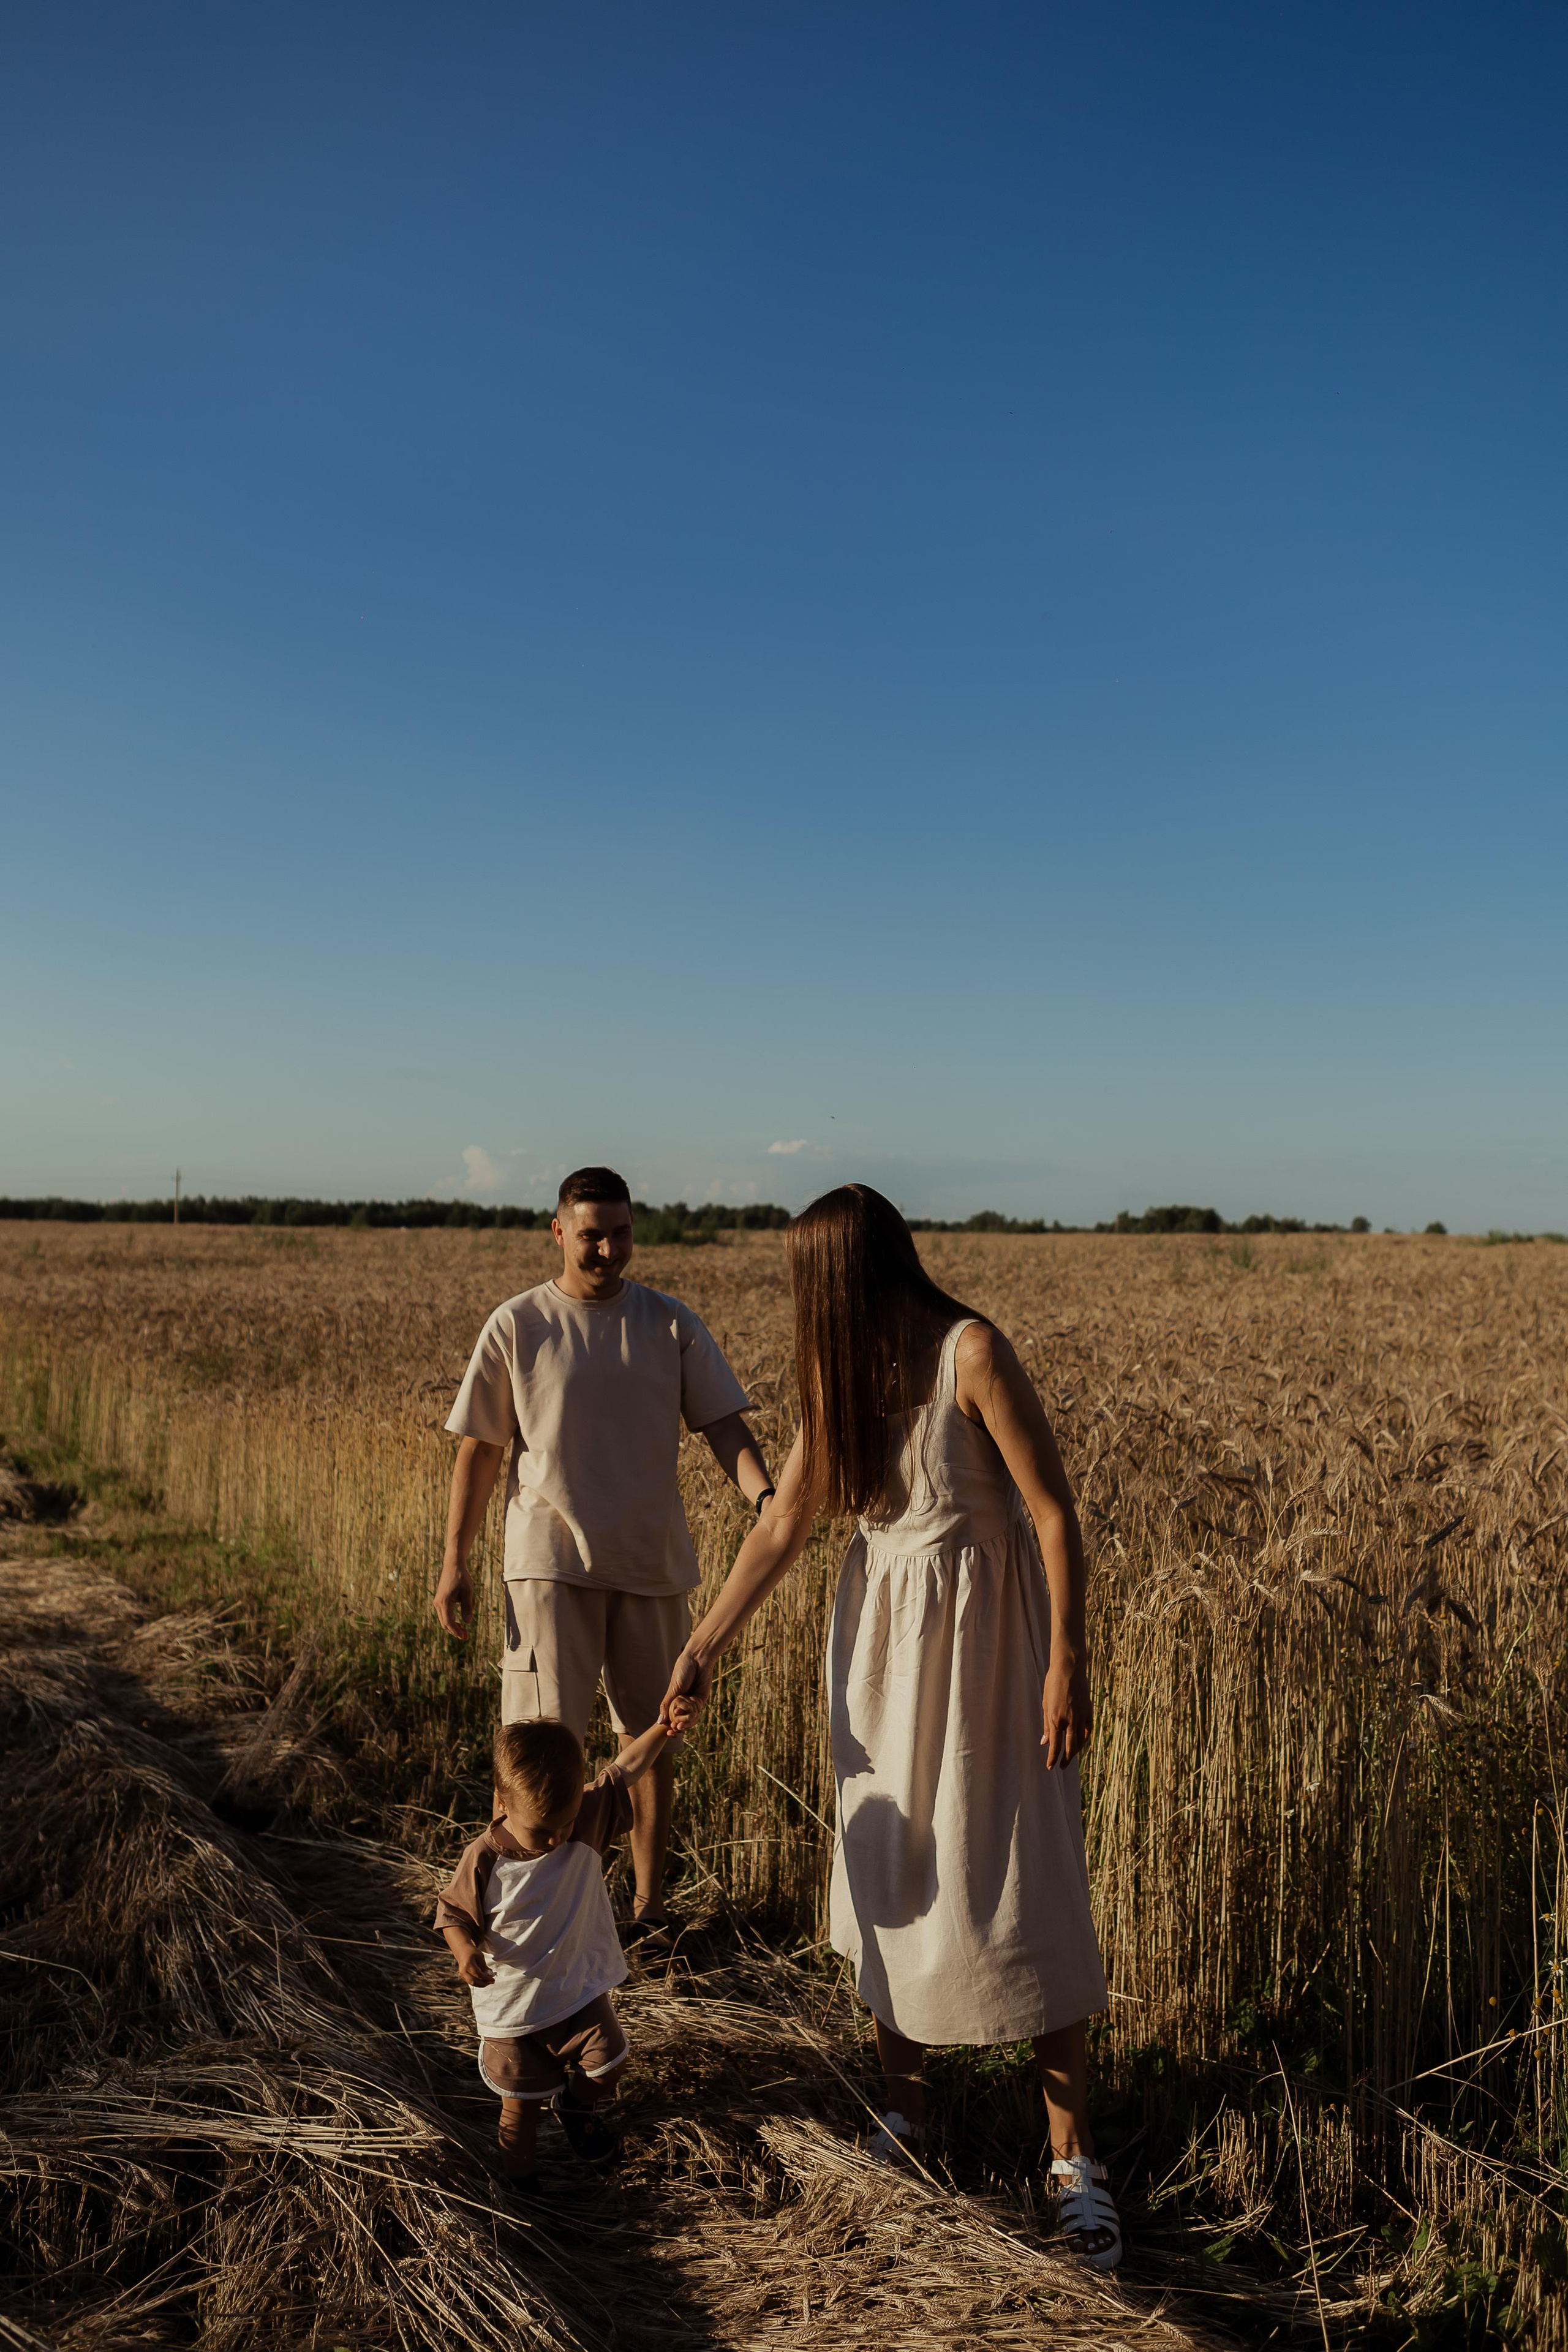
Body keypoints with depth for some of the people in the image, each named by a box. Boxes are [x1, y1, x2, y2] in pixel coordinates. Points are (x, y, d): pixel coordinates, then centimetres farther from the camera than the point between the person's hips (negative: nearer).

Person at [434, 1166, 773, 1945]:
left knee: (649, 1732, 13)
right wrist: (454, 1564, -2)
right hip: (552, 1560, -2)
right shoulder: (516, 1326, -3)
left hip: (652, 1562, 3)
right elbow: (478, 1451, 1)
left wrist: (765, 1495, -22)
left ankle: (649, 1902, 27)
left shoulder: (671, 1325, 1)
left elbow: (723, 1426, -2)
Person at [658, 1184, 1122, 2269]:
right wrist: (703, 1649, 3)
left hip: (984, 1633, -6)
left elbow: (1056, 1510, -17)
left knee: (1020, 1889, -3)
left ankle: (1075, 2158, 11)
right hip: (883, 1630, 6)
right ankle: (905, 2117, 28)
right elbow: (783, 1525, 5)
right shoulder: (848, 1374, 3)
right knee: (887, 1877, 11)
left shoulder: (973, 1352, -18)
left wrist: (1067, 1665, -18)